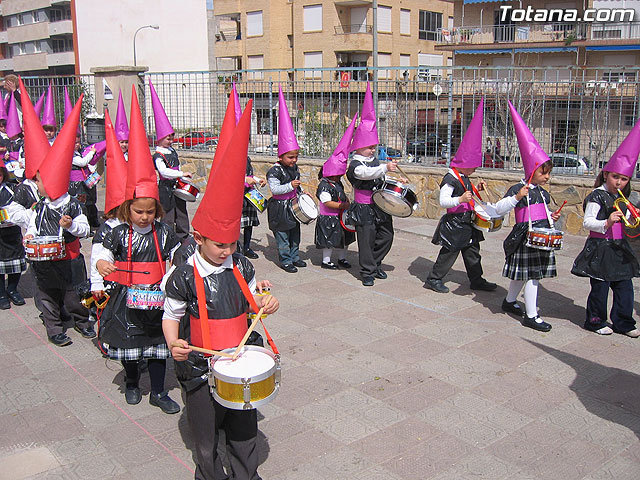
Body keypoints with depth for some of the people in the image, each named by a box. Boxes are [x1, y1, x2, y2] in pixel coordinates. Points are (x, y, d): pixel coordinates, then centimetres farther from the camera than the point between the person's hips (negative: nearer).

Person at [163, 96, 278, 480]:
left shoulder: (241, 267, -3)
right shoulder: (183, 278, -14)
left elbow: (253, 299, 11)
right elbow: (171, 316, -5)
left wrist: (266, 303, -11)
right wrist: (174, 342, -23)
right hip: (201, 368, -3)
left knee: (245, 430, 17)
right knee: (206, 438, 13)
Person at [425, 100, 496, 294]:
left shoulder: (463, 178, 10)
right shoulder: (450, 180, -19)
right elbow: (443, 201, -25)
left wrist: (476, 189, 8)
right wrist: (460, 200, -38)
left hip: (467, 223, 9)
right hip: (454, 223, -9)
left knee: (472, 251, 16)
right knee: (449, 253, -1)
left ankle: (476, 280, 27)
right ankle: (434, 279, 12)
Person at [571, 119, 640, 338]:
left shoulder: (621, 199, 13)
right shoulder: (597, 197, -12)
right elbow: (587, 221, -21)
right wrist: (606, 223, -35)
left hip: (619, 248, 8)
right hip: (600, 248, -8)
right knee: (600, 286, 0)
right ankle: (595, 321, 17)